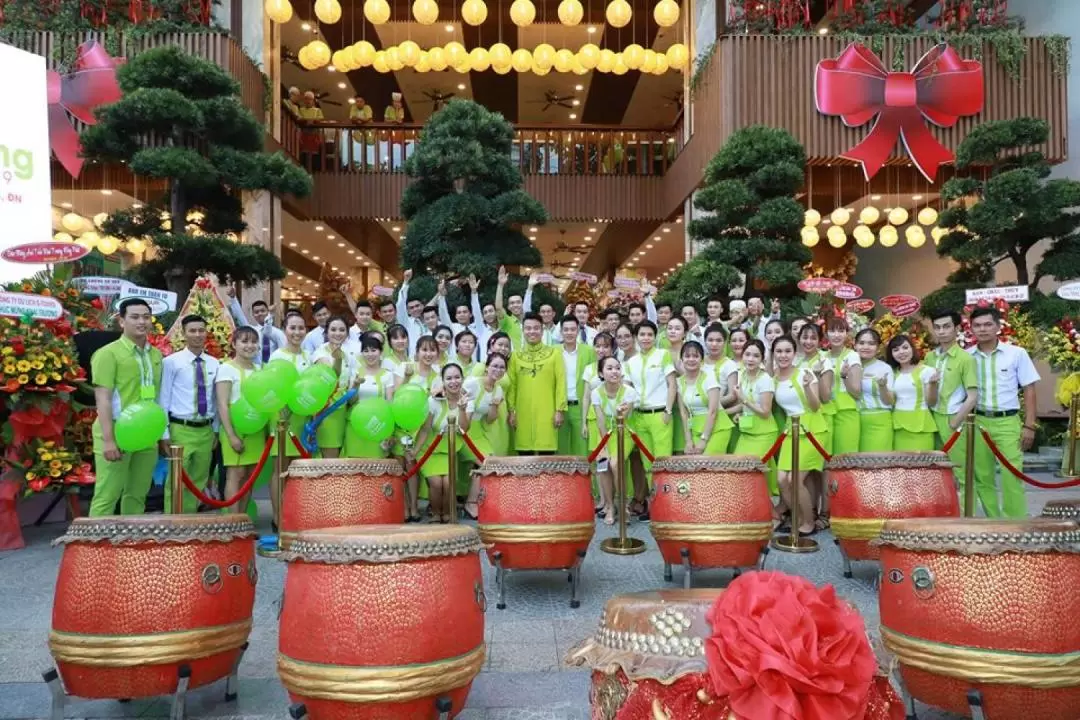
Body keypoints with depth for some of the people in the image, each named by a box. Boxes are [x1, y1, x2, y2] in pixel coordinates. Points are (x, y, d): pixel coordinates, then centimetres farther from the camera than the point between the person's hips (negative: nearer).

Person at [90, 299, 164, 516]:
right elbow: (103, 399, -11)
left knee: (138, 495, 13)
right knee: (107, 496, -2)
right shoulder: (109, 353, -5)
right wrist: (108, 440, -18)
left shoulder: (156, 355, 12)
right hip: (118, 432, -6)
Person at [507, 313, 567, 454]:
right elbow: (511, 385, 10)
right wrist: (511, 410, 3)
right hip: (523, 413, 2)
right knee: (524, 454, 4)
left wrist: (560, 410, -5)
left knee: (546, 453, -2)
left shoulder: (554, 353, 3)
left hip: (546, 413, -2)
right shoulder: (515, 356, 10)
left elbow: (561, 383, 0)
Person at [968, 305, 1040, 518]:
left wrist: (1029, 426, -4)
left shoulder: (1017, 353, -2)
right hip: (978, 422, 3)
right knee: (982, 477, 7)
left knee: (1012, 477, -7)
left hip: (1008, 422, -2)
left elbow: (1029, 391, 1)